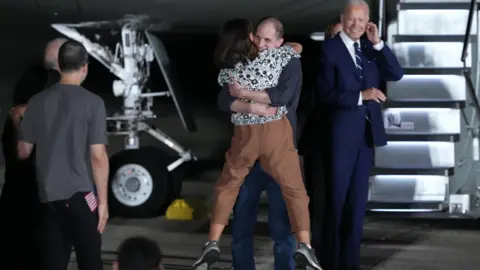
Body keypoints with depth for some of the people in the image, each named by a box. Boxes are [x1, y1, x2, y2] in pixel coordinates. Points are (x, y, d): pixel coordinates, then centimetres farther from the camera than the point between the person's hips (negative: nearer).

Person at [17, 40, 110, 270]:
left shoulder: (37, 102, 4)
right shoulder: (92, 102, -7)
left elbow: (23, 152, 10)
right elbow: (98, 156, -11)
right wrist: (103, 200, -5)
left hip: (48, 195, 4)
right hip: (80, 194, -4)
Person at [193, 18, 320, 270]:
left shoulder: (226, 71, -3)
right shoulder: (271, 57, -7)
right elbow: (296, 49, 10)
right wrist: (278, 47, 29)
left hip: (245, 134, 1)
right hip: (276, 130, -1)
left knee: (227, 187, 15)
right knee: (294, 188, 7)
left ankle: (212, 244, 6)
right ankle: (304, 246, -5)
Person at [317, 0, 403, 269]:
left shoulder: (371, 48, 9)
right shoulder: (330, 48, -9)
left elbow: (396, 74, -2)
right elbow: (326, 93, -15)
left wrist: (378, 43, -10)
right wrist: (361, 95, -24)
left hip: (367, 134, 6)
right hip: (341, 134, -6)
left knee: (358, 199, 10)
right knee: (336, 199, 2)